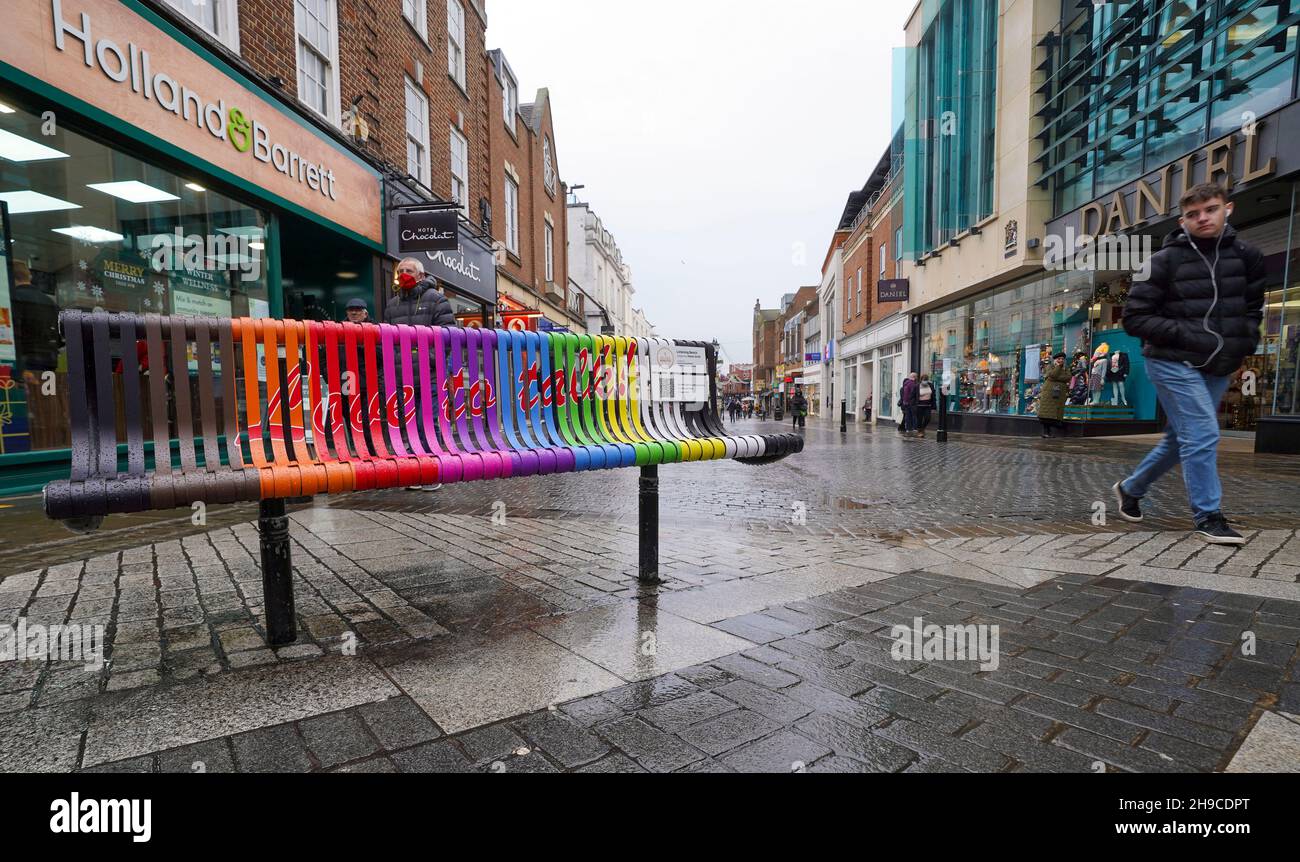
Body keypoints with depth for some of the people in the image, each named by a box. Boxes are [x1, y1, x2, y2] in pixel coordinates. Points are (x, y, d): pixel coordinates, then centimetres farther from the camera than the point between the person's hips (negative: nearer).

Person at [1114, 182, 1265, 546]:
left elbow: (1255, 308, 18)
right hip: (1174, 363, -6)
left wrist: (1243, 345, 2)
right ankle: (1208, 517, 1)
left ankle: (1130, 488, 32)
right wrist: (1185, 334, -18)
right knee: (1202, 436, -10)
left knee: (1181, 439, 14)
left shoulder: (1247, 256, 6)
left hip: (1219, 367, 6)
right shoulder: (1166, 260, -8)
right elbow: (1134, 317, -8)